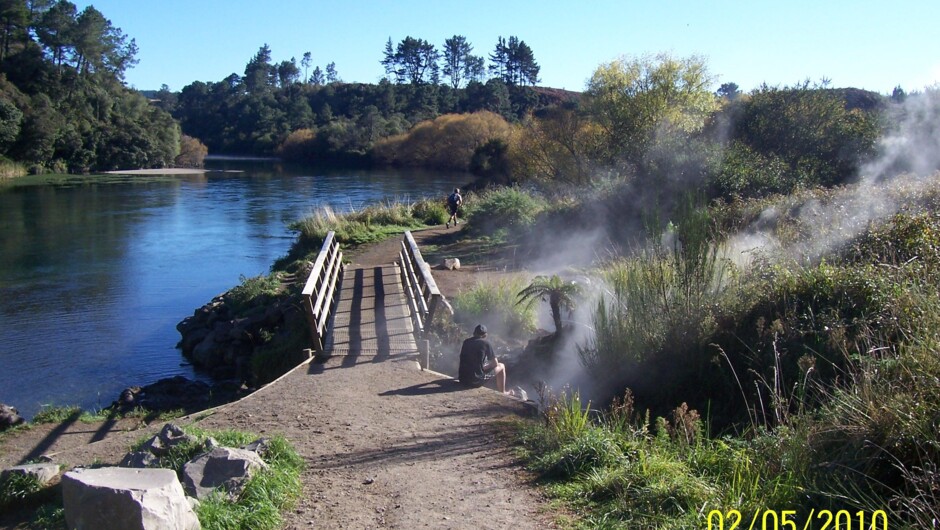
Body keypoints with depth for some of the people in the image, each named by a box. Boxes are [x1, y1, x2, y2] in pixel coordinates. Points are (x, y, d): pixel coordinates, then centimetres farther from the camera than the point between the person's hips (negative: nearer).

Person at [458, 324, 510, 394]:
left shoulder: (466, 342, 11)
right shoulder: (486, 343, -2)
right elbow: (495, 363, 3)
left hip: (462, 380, 5)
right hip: (476, 381, -5)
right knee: (501, 367, 17)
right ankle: (502, 393, 29)